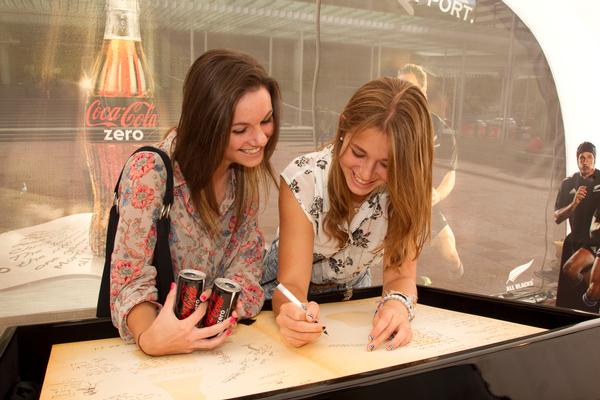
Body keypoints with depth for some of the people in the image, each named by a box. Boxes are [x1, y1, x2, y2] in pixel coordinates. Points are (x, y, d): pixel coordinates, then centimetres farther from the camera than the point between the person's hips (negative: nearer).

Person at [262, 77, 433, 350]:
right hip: (292, 296, -2)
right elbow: (292, 283, -27)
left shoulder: (405, 188, -18)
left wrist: (397, 304, -40)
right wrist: (291, 313, -49)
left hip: (352, 292, 2)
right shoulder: (303, 179, -25)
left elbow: (400, 274, -18)